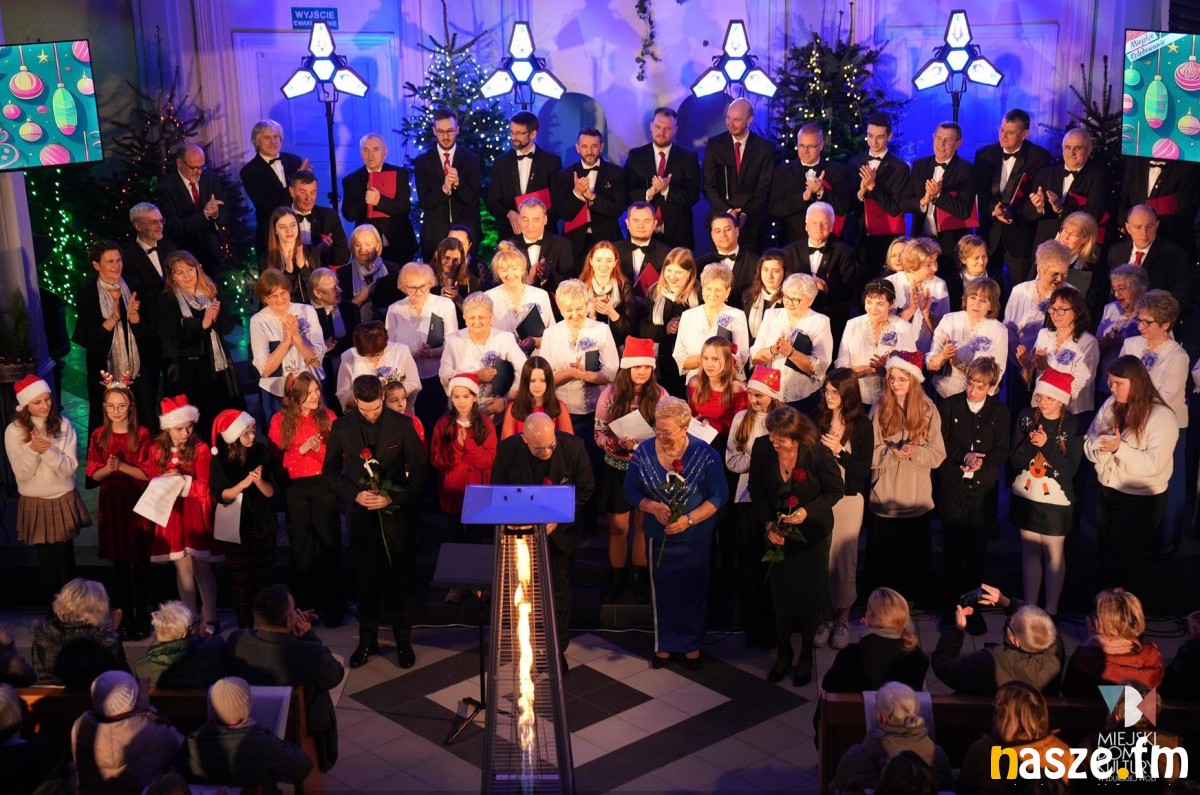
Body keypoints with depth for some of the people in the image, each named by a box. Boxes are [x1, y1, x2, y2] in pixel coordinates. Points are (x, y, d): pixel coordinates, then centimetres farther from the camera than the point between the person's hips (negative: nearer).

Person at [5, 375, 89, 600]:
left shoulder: (63, 425, -8)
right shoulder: (14, 431, -9)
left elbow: (70, 467, -12)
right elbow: (22, 474, -12)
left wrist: (48, 450, -27)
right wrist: (32, 450, -27)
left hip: (63, 501, 0)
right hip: (35, 504, 0)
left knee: (65, 557, 8)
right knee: (46, 559, 10)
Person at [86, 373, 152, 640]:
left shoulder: (141, 435, -8)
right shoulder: (99, 436, 1)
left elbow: (147, 473, -8)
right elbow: (95, 475, 3)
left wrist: (122, 466, -22)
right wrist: (108, 468, -18)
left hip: (138, 503, -3)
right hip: (111, 503, 3)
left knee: (140, 559, 3)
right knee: (119, 560, 9)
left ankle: (142, 612, 16)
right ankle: (125, 613, 19)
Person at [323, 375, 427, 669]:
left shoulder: (402, 424, -7)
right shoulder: (341, 427, -2)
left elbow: (418, 471, -4)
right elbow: (330, 471, 4)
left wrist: (393, 497, -16)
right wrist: (354, 494, -11)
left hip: (396, 513, -1)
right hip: (360, 515, 1)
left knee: (402, 580, 7)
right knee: (365, 580, 11)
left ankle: (403, 641, 21)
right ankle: (367, 640, 24)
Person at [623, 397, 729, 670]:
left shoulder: (705, 454, -17)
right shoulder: (643, 452, -10)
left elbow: (719, 495, -13)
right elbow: (631, 491, -2)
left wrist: (689, 519, -23)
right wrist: (652, 507, -21)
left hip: (695, 537, -1)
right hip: (658, 536, 1)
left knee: (693, 591, 14)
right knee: (662, 591, 13)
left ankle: (692, 644, 32)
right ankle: (664, 644, 31)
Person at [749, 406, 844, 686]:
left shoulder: (818, 453, -24)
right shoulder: (762, 447, -17)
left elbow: (836, 489, -9)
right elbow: (756, 489, -2)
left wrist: (808, 510, -23)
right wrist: (768, 524, -12)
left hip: (812, 533, -2)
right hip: (778, 532, 2)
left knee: (810, 595, 9)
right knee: (780, 593, 10)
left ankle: (806, 655, 29)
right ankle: (783, 652, 31)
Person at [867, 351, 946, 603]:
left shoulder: (928, 410, -4)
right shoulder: (879, 409, -4)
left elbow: (938, 455, -7)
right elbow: (870, 454, -6)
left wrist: (915, 452, -25)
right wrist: (892, 453, -24)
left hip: (917, 500, 0)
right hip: (883, 499, 0)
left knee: (914, 557, 12)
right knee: (882, 558, 10)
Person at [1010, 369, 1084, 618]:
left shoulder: (1073, 425, -11)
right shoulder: (1026, 417, -4)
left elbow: (1070, 468, -15)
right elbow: (1014, 460, -5)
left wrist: (1047, 444, -25)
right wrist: (1030, 444, -24)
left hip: (1056, 499, -3)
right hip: (1026, 496, 3)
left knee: (1053, 553, 7)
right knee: (1029, 551, 12)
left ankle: (1051, 609, 17)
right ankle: (1029, 606, 21)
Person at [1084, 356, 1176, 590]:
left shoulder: (1161, 416, -18)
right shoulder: (1110, 405, 0)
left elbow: (1154, 465, -24)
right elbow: (1089, 445, 0)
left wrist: (1120, 448, -30)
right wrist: (1101, 446, -22)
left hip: (1140, 499, -6)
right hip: (1106, 491, 6)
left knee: (1123, 560, 5)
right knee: (1105, 553, 20)